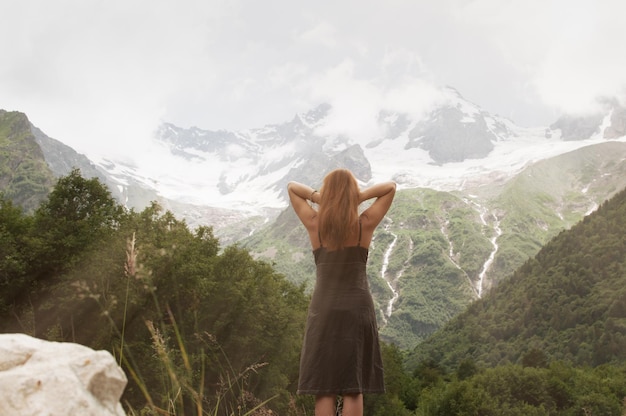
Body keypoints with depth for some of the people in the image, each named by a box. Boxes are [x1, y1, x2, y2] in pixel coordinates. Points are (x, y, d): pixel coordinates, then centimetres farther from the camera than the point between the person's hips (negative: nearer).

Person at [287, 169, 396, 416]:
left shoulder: (314, 224, -1)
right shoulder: (365, 224, -2)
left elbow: (291, 187, 12)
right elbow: (391, 187, 8)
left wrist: (317, 198, -3)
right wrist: (359, 197, -4)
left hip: (323, 310, 0)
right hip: (357, 309, 0)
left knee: (323, 389, 3)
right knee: (353, 389, 3)